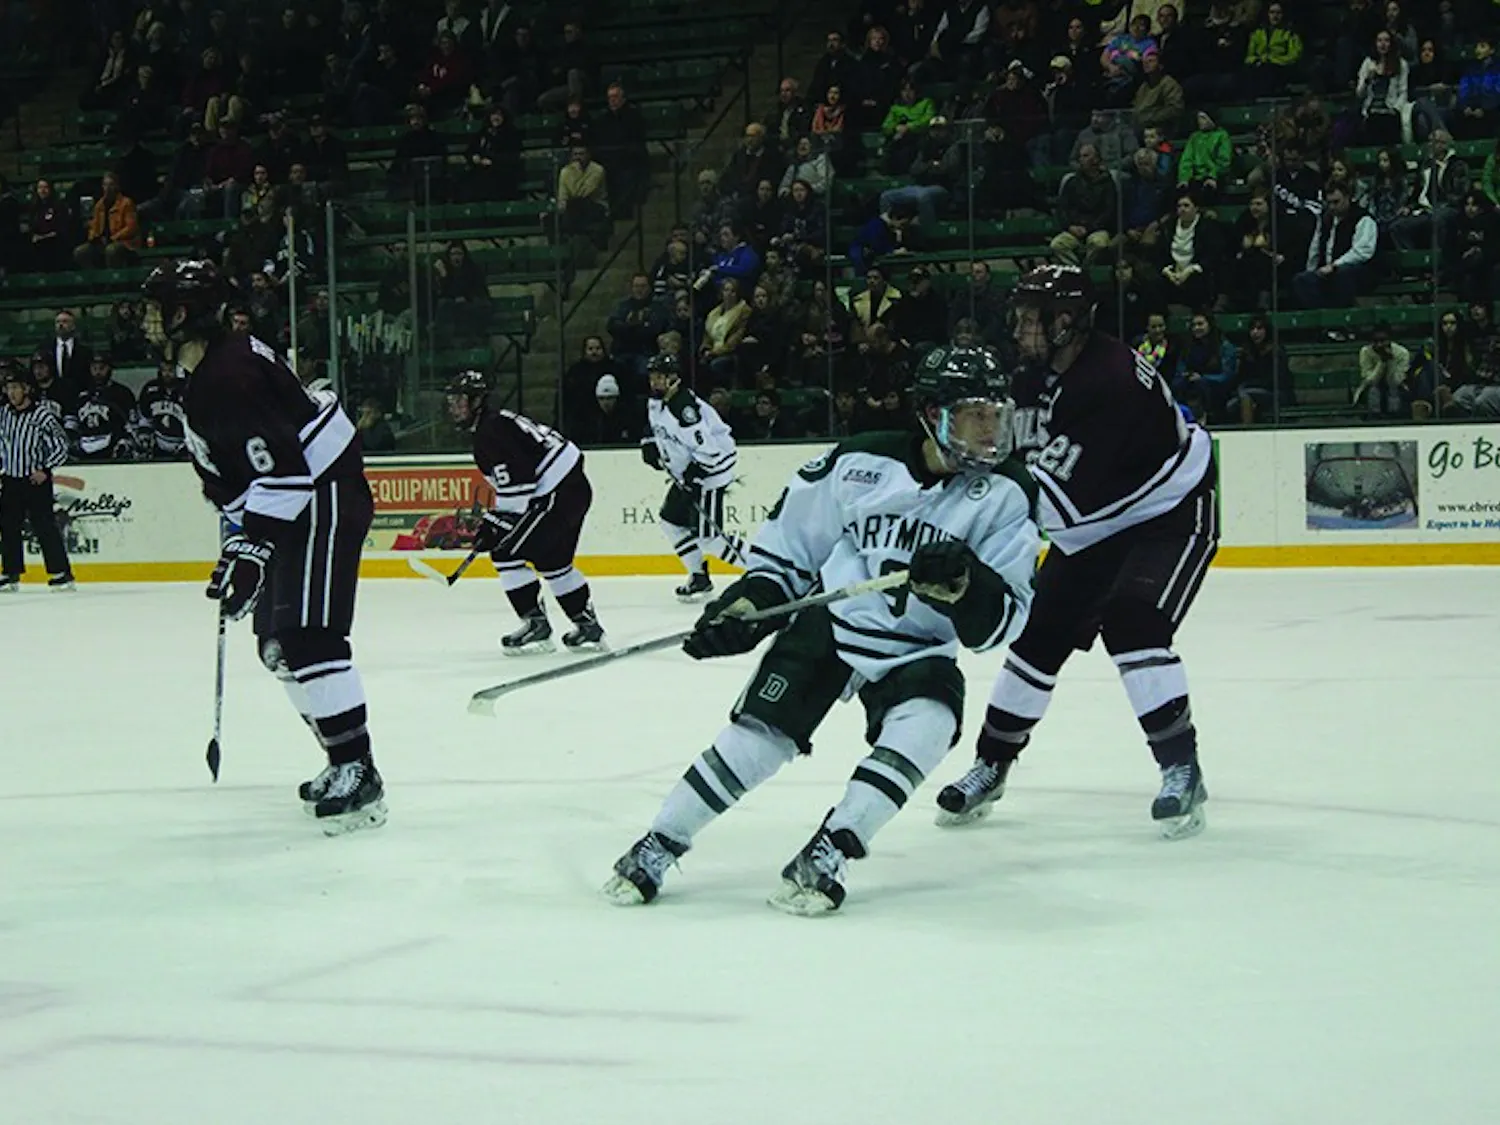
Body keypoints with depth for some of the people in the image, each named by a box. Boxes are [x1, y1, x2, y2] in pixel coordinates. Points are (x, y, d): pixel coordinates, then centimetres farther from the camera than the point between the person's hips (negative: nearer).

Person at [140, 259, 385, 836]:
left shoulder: (227, 376, -22)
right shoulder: (204, 374, 13)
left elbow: (281, 467, -28)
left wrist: (252, 552, -28)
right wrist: (238, 541, 16)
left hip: (325, 496, -12)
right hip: (289, 505, 12)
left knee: (308, 640, -18)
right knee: (276, 642, 13)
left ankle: (357, 775, -18)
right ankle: (343, 763, 19)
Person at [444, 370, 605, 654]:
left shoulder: (491, 432, -15)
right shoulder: (496, 422, 18)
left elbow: (517, 485, -22)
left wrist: (496, 524, -16)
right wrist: (493, 520, 22)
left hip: (558, 495, -11)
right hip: (574, 486, 11)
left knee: (506, 552, -6)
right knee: (552, 560, 24)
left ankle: (535, 622, -2)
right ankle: (587, 624, 31)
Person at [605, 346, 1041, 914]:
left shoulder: (1007, 495, -12)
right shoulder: (861, 463, -12)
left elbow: (1000, 622, -14)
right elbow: (788, 544, 3)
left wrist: (961, 584, -33)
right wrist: (745, 603, -8)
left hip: (919, 650, 1)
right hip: (829, 622, 0)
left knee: (924, 725, -28)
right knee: (761, 731, -11)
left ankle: (826, 856, -20)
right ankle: (656, 848, 4)